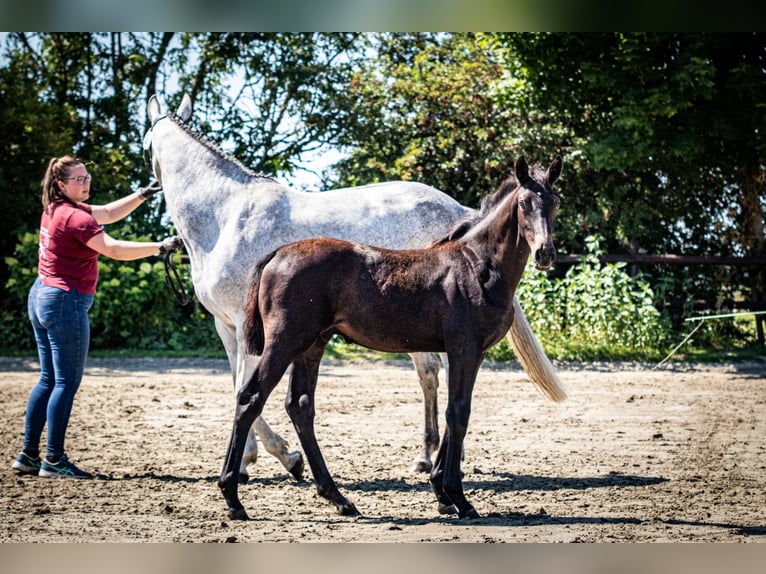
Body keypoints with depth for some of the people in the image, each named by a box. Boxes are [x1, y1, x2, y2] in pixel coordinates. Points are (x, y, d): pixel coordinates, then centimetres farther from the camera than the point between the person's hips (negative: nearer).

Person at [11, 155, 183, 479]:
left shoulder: (56, 209, 12)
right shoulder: (73, 216, -16)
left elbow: (108, 214, 20)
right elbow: (114, 249, -25)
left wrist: (143, 194, 13)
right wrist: (160, 247, -22)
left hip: (41, 296, 10)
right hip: (65, 302, -10)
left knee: (49, 380, 14)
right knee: (67, 383, -4)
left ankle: (28, 455, 16)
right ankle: (54, 461, -3)